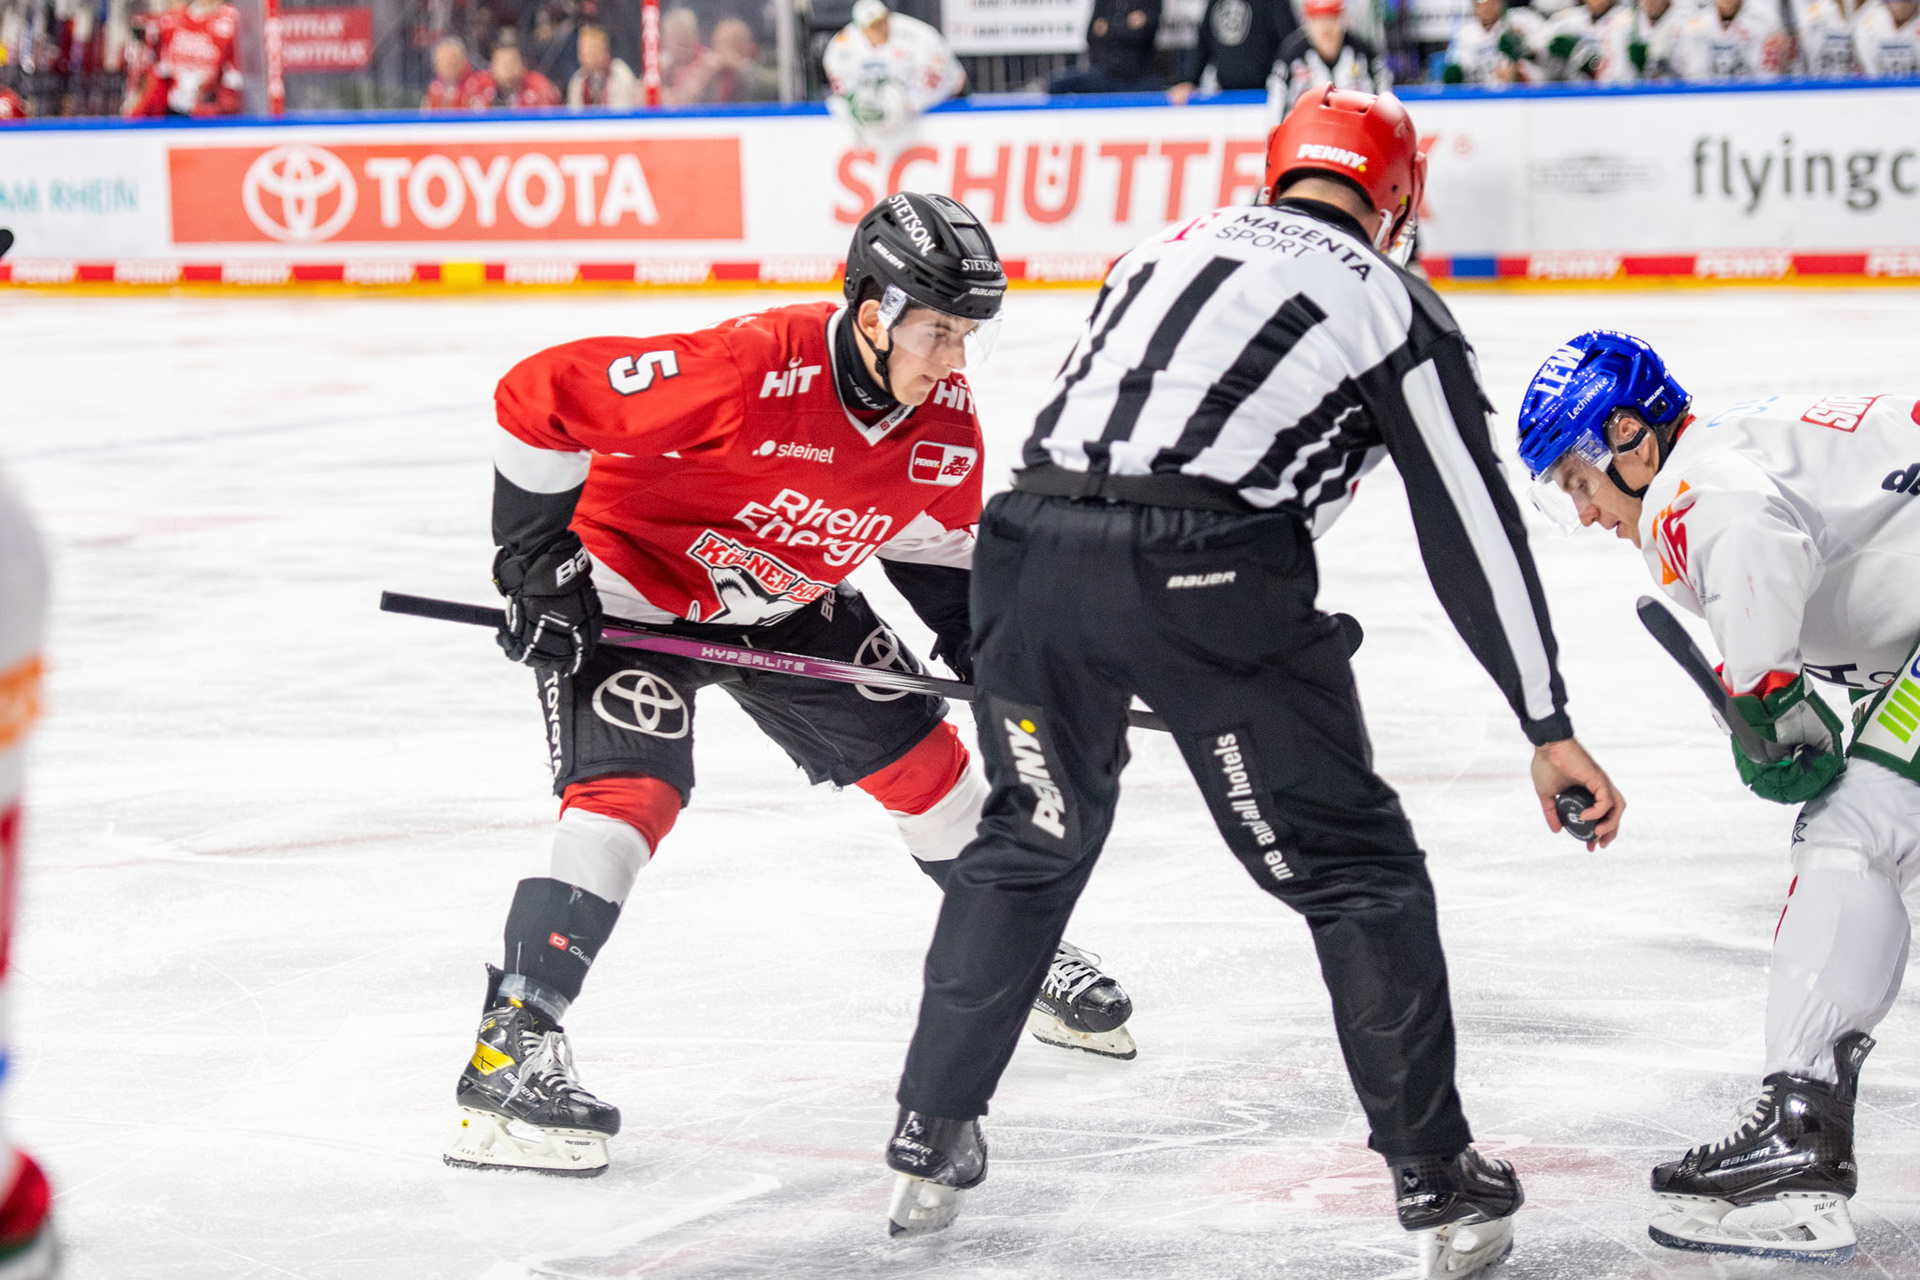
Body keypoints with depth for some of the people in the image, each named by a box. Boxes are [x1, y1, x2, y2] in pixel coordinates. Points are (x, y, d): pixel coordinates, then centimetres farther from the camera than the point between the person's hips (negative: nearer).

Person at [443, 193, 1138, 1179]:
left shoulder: (944, 418, -13)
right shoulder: (747, 370, -36)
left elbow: (936, 544, 9)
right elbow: (538, 397, -30)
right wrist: (536, 565, -25)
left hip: (785, 601, 7)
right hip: (631, 587, -7)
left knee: (917, 754, 10)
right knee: (631, 790, -24)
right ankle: (512, 1044, -25)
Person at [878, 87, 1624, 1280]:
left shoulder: (1169, 250, 27)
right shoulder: (1392, 303, 13)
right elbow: (1473, 528, 9)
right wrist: (1549, 727, 13)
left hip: (1033, 542, 5)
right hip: (1204, 578, -5)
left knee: (1029, 842, 26)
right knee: (1357, 868, 9)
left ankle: (930, 1146, 29)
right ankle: (1441, 1183, 8)